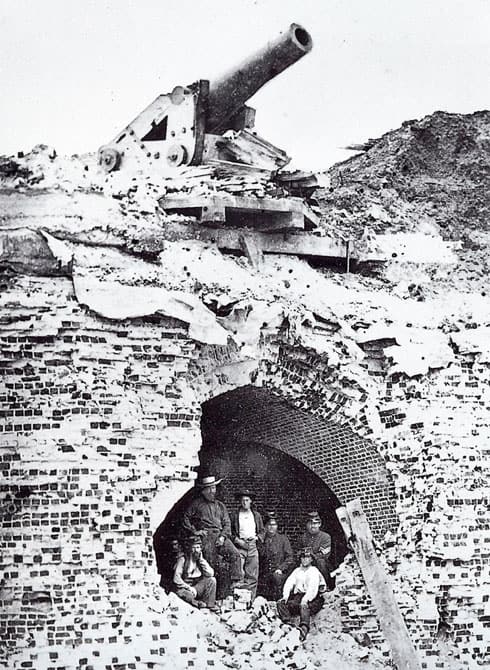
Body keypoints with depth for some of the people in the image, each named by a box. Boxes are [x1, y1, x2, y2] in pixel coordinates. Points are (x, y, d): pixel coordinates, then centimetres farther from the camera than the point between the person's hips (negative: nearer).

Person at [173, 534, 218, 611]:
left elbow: (210, 574, -8)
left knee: (211, 580, -16)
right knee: (187, 595, -40)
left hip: (197, 586, 5)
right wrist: (189, 587, -22)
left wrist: (201, 560, -11)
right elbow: (176, 579, -14)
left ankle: (210, 604, -12)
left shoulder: (201, 560, 6)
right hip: (183, 587, -5)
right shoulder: (182, 559, -9)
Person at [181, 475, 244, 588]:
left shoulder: (220, 505, 22)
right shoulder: (196, 504, 11)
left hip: (220, 535, 3)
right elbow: (185, 519, 7)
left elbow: (227, 523, 16)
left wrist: (223, 536, -2)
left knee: (235, 554, -19)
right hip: (206, 536, -3)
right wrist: (194, 531, -4)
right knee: (210, 563, -12)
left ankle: (237, 581, -23)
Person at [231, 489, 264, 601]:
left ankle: (251, 599, 4)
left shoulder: (256, 515, 15)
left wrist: (256, 537, -1)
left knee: (252, 576, 0)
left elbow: (262, 531, 18)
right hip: (239, 546, -3)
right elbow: (230, 532, 5)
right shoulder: (235, 515, 6)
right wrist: (237, 540, -9)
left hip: (253, 546, 3)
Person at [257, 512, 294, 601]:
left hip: (279, 573, -1)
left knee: (276, 577, -34)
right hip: (264, 574, 1)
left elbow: (290, 558, 7)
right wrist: (261, 542, -3)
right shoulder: (261, 539, 16)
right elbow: (259, 557, 8)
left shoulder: (283, 538, 12)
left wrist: (280, 568, -7)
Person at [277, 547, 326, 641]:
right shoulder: (297, 571, 23)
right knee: (281, 603, -20)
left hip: (312, 599, -5)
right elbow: (289, 583, 9)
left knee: (304, 605, -38)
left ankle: (304, 629, -57)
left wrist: (306, 599, -30)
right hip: (297, 597, 5)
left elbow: (313, 588, -11)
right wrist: (286, 595, -12)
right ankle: (288, 624, -38)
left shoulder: (314, 571, 6)